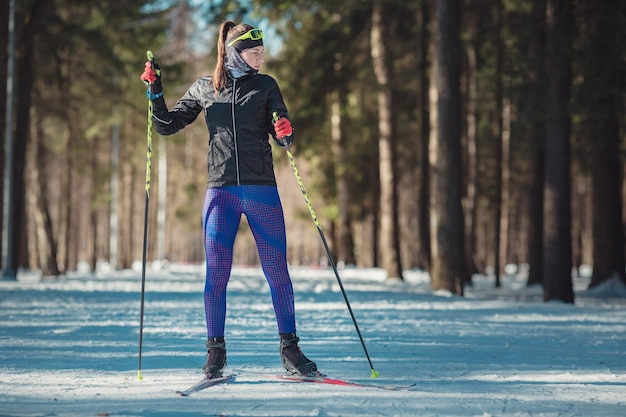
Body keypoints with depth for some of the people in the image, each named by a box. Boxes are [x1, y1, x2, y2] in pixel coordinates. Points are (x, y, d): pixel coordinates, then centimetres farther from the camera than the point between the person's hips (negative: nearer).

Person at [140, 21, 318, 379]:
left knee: (278, 271, 0)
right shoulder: (203, 89, 9)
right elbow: (167, 125, 14)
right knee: (216, 273, -3)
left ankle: (290, 349, 7)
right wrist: (155, 91, -2)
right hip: (220, 191, 0)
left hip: (261, 190, 0)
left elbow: (284, 138, 2)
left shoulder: (265, 86, 7)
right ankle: (216, 351, 7)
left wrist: (285, 131, -22)